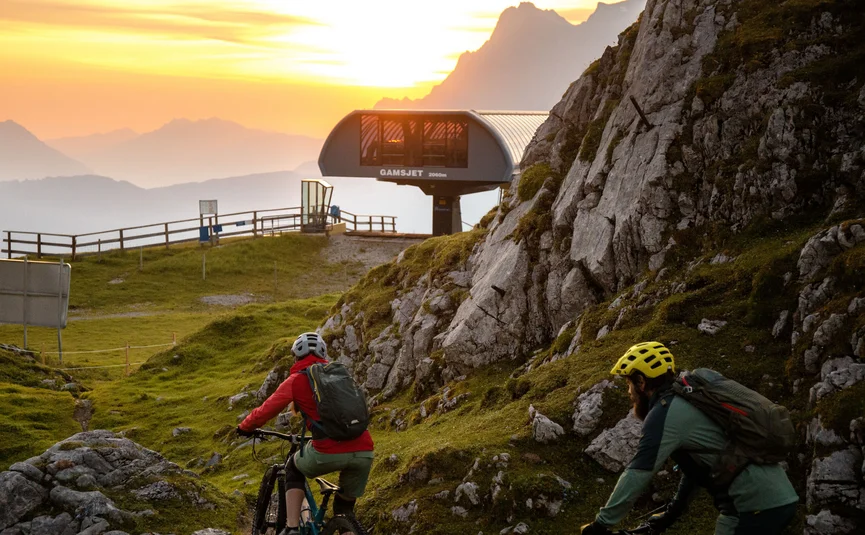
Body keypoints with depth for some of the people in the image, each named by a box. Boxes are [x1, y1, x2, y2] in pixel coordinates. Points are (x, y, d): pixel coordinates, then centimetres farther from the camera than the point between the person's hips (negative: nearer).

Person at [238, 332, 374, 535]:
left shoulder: (296, 380, 9)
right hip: (364, 452, 4)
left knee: (294, 470, 28)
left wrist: (245, 427, 34)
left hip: (329, 452, -4)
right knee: (345, 506, 24)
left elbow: (267, 410, 14)